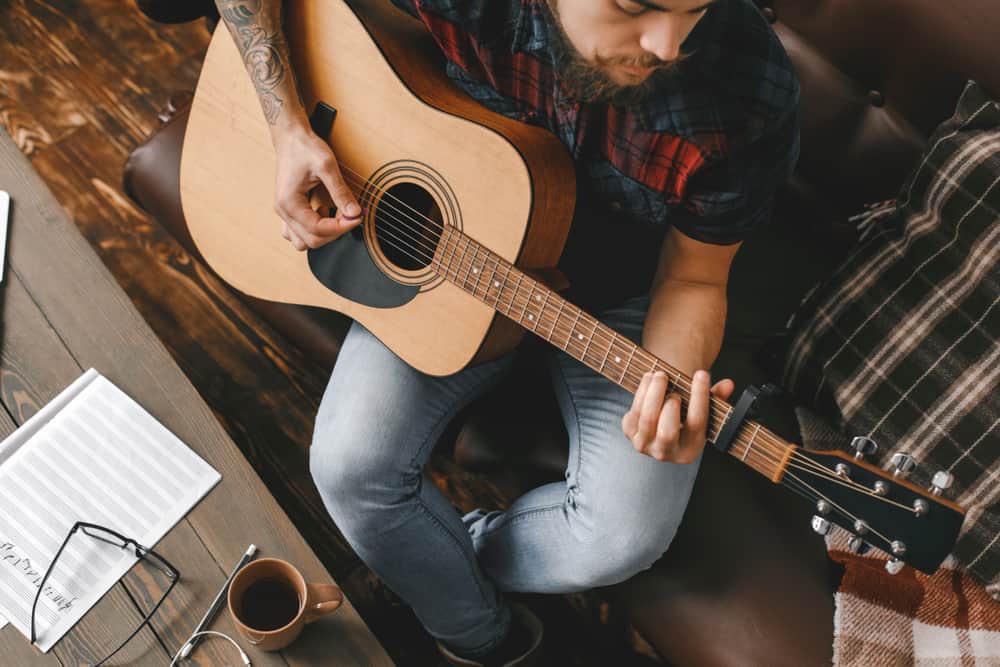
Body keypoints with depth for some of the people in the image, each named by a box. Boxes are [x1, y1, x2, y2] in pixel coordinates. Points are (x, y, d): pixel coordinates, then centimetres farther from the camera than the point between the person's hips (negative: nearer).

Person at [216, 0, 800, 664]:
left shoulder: (752, 103, -28)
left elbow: (692, 278, -13)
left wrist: (676, 387, -33)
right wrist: (289, 126, -25)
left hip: (615, 292, 0)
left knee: (623, 538, -18)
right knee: (350, 465, -15)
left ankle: (440, 555, 16)